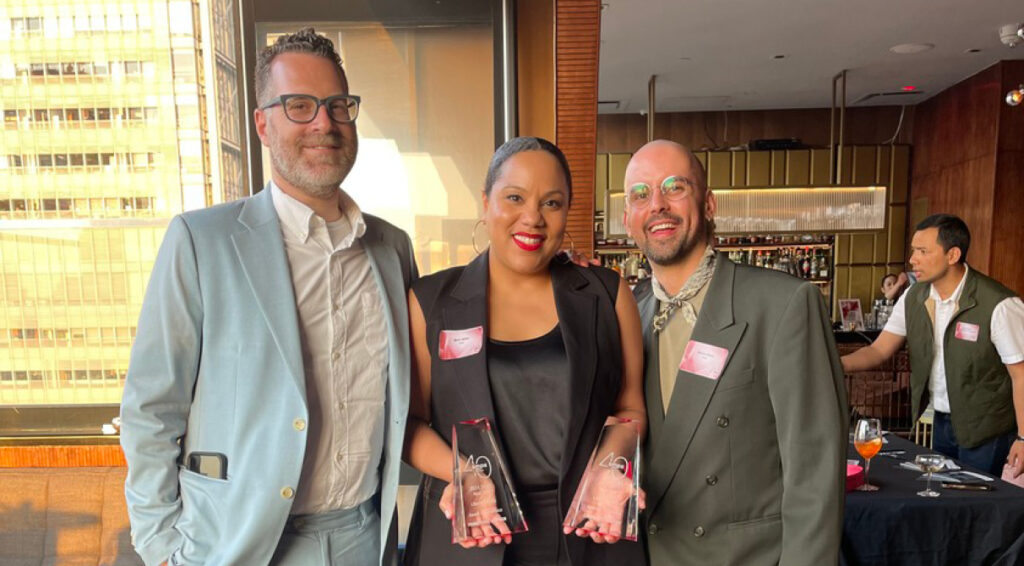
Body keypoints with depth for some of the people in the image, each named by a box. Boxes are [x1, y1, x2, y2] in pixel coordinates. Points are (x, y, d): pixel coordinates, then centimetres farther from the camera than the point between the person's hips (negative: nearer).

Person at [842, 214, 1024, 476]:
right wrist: (837, 364, -22)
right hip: (941, 422, 5)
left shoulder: (999, 305, -20)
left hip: (985, 430, -5)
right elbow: (879, 350, -4)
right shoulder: (913, 297, -4)